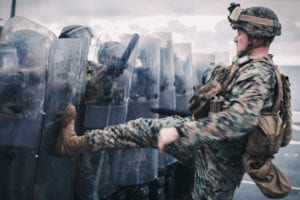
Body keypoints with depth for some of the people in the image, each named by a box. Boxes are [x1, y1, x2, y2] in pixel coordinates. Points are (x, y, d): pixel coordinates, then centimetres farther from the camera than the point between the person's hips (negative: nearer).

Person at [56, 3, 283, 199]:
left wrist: (179, 131, -42)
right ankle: (79, 142, 9)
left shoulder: (257, 74, -24)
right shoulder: (253, 68, 9)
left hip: (220, 157, -9)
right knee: (147, 128, 3)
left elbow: (241, 118, -42)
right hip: (209, 144, 9)